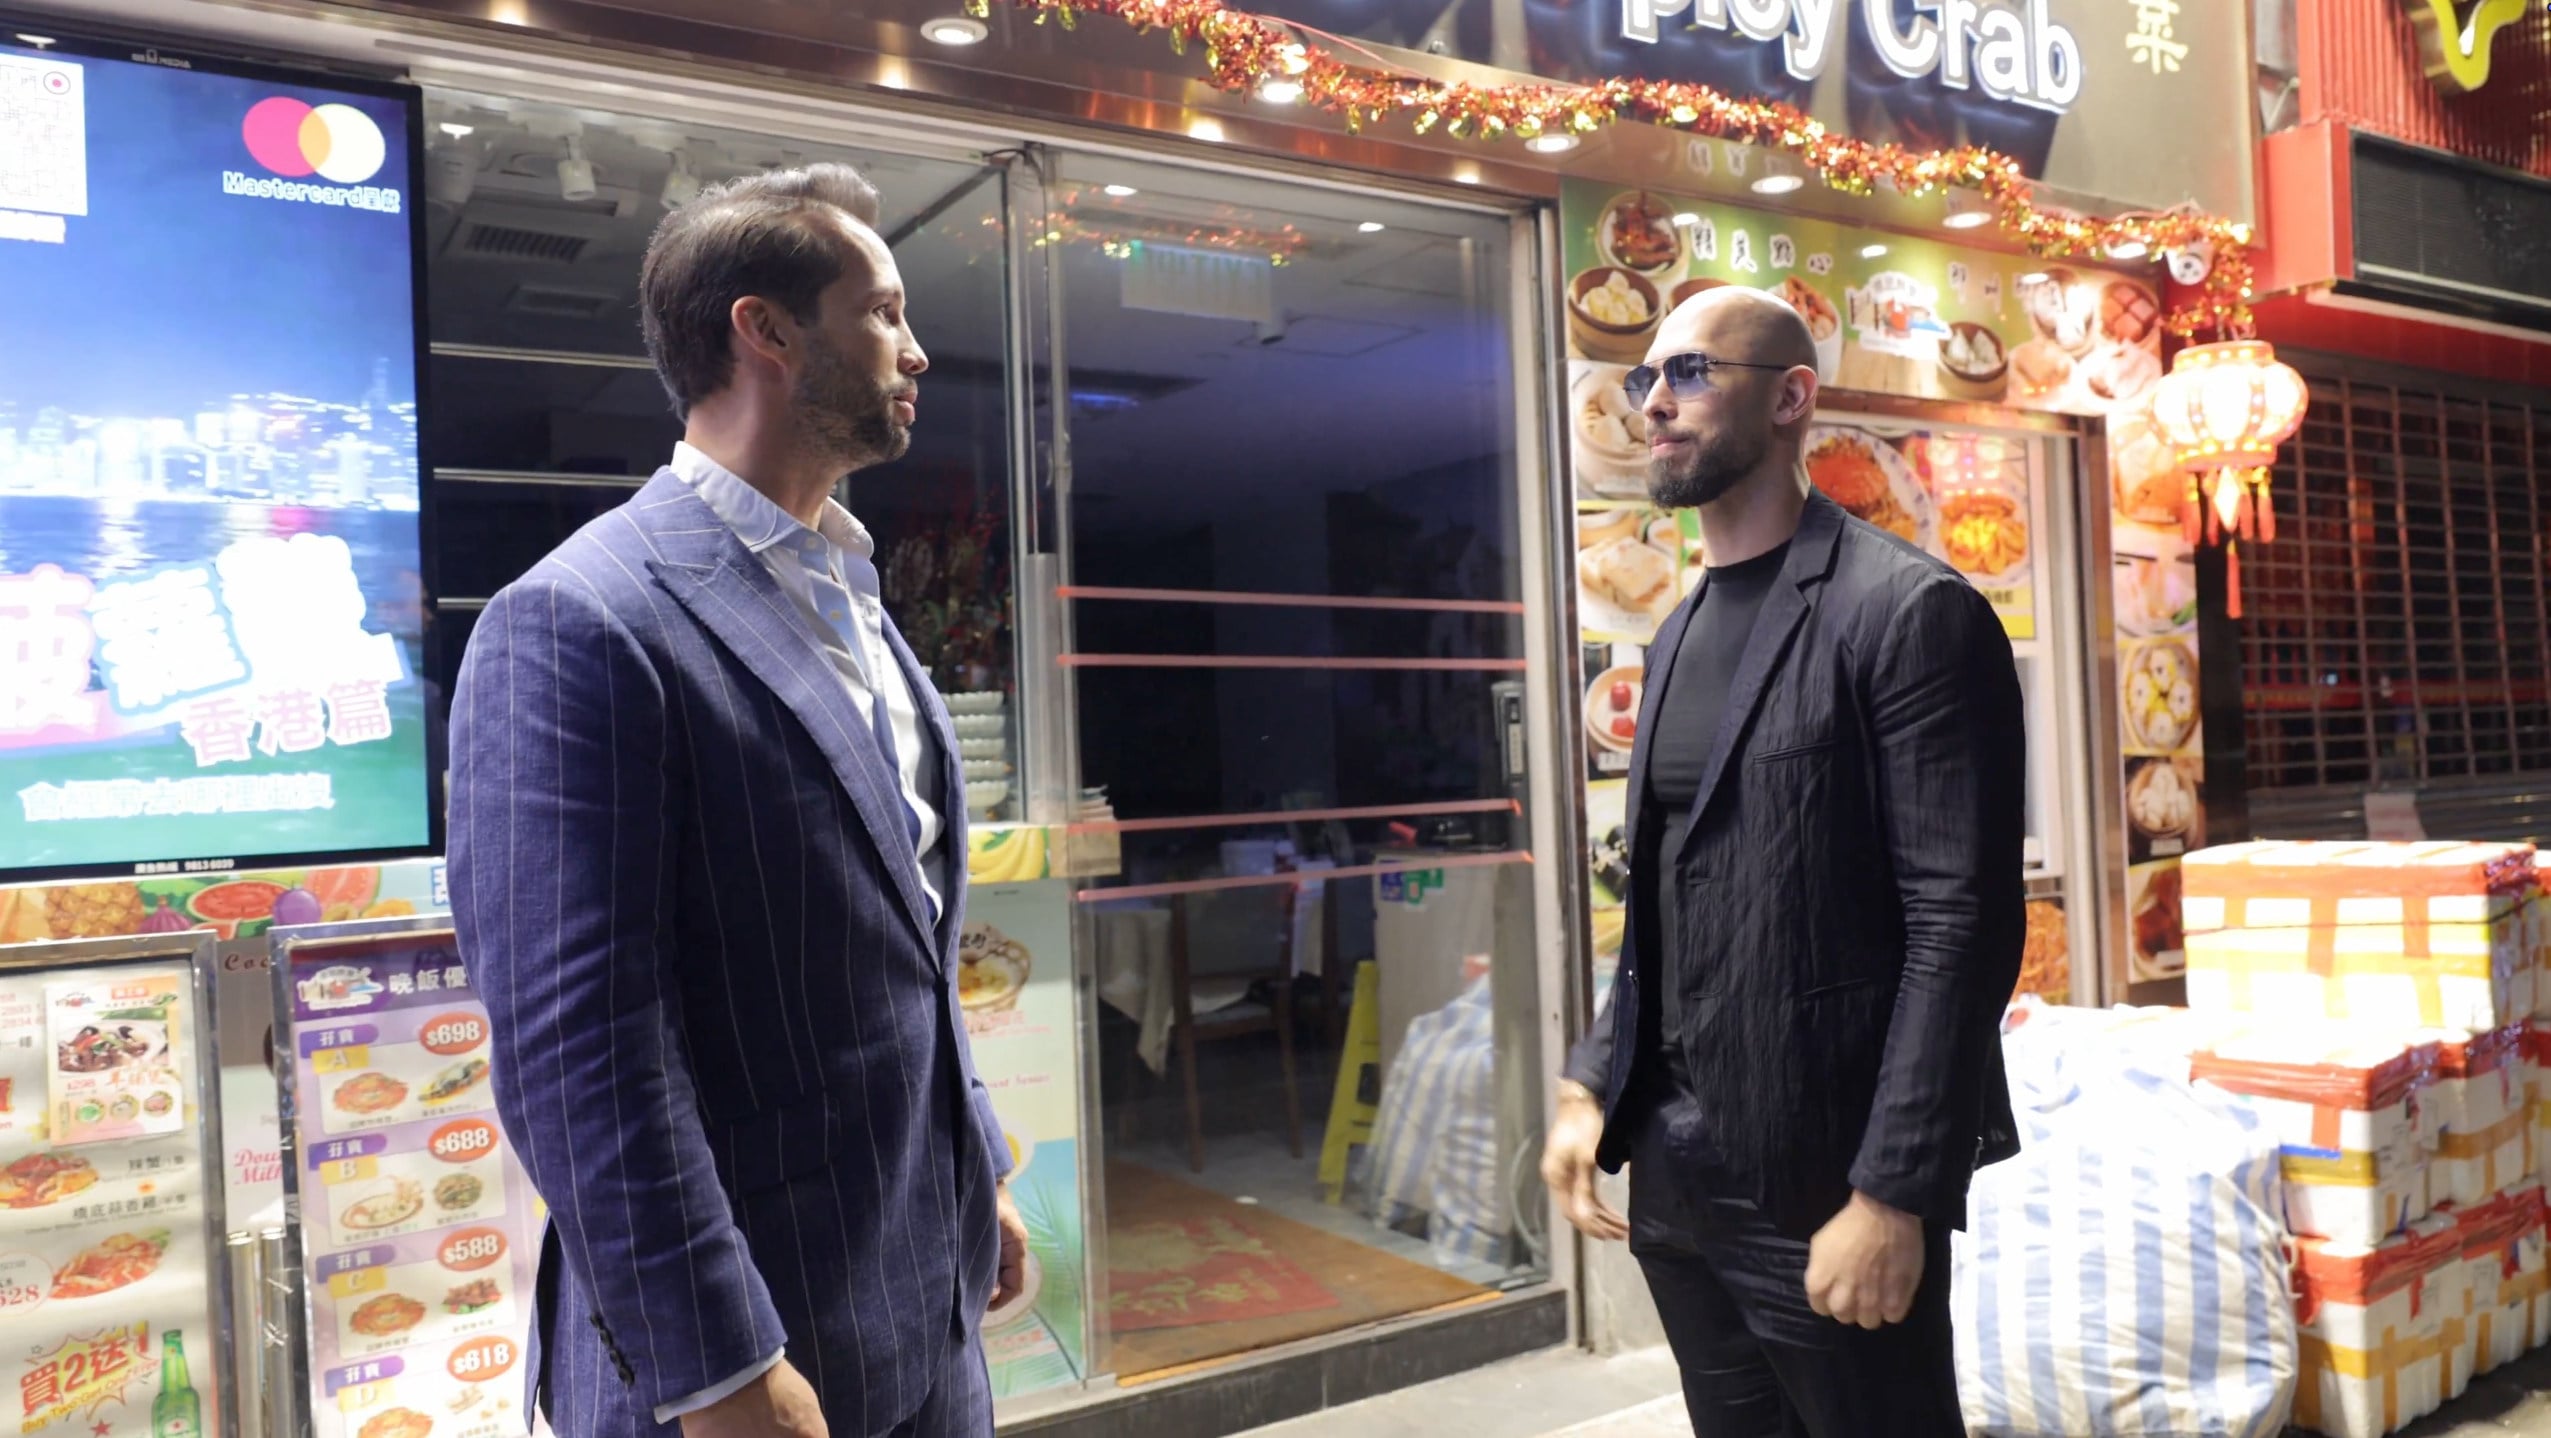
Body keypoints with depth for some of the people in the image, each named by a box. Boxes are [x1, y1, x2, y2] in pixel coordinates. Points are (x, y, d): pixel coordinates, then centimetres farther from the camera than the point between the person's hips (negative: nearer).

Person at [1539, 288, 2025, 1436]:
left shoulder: (1910, 612, -11)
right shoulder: (1681, 633, 12)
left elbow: (1963, 923, -16)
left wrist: (1892, 1195, -19)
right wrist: (1589, 1083, 6)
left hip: (1819, 1184, -7)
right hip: (1671, 1177, 7)